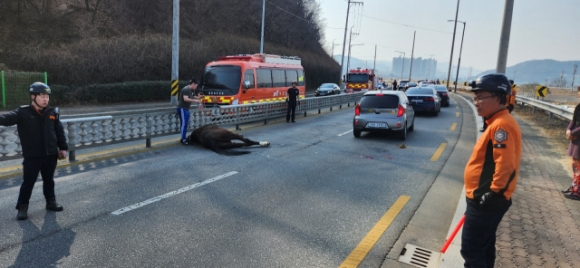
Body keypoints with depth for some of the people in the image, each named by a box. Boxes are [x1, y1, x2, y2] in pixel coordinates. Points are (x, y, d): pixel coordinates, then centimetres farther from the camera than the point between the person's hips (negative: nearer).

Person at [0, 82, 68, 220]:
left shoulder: (52, 112, 3)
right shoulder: (23, 112, -9)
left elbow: (59, 131, 9)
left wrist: (62, 148, 9)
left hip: (51, 155, 4)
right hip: (32, 156, -4)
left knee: (49, 180, 17)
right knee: (28, 182, 3)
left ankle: (51, 202, 32)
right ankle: (22, 207, 16)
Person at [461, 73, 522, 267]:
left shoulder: (502, 124, -21)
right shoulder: (497, 122, 13)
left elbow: (505, 165, -28)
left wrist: (494, 193, -21)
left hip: (487, 201, -11)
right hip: (484, 200, 11)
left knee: (471, 249, -3)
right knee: (483, 246, 21)